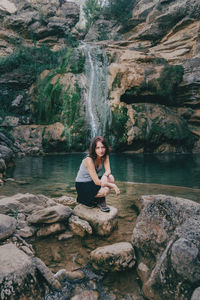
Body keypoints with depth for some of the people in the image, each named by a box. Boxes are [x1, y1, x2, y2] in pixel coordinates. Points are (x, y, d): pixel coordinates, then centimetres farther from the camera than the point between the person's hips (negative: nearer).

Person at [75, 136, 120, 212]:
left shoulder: (105, 155, -6)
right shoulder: (89, 159, -28)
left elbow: (108, 170, -14)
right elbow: (97, 182, -28)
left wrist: (104, 176, -37)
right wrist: (113, 186, -25)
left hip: (92, 181, 7)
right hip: (82, 185, -7)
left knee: (110, 178, -20)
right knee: (105, 190, -28)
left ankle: (101, 201, -1)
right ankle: (92, 201, 4)